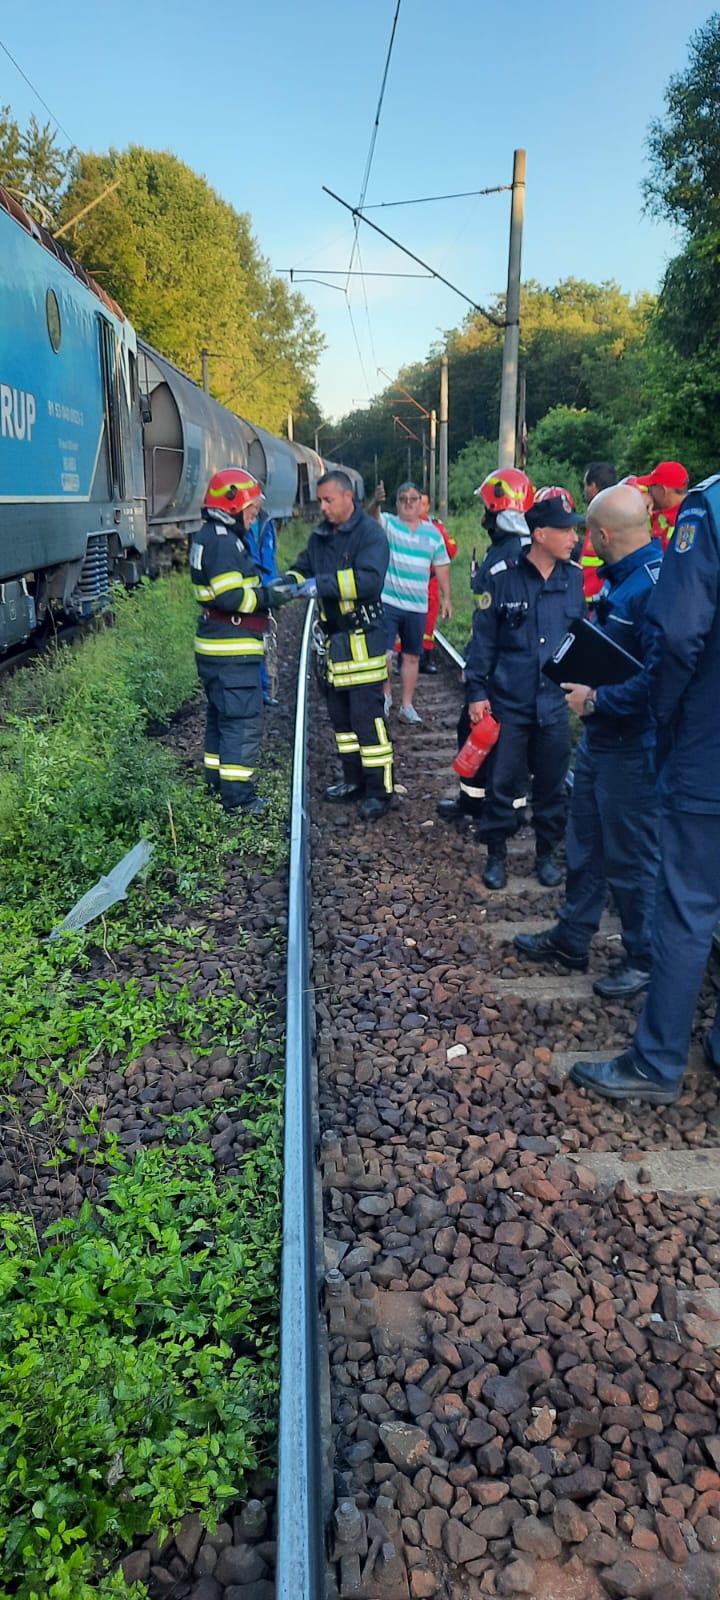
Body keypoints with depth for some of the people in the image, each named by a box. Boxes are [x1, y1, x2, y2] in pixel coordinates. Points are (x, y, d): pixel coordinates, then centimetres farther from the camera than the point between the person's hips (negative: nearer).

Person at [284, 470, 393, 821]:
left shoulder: (370, 532, -11)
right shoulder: (321, 536, 13)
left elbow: (370, 579, -24)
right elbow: (303, 567, 19)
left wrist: (322, 583, -27)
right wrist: (290, 581, -4)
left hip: (363, 641, -8)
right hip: (333, 638, 8)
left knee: (367, 716, -8)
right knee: (339, 713, 14)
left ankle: (378, 790, -1)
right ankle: (354, 779, 26)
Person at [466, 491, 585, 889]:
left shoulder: (574, 577, 2)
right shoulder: (503, 577, -8)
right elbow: (484, 638, -4)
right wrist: (476, 691, -6)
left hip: (556, 702, 3)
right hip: (508, 702, -3)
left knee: (551, 783, 11)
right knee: (502, 781, 5)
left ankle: (546, 852, 28)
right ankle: (496, 854, 22)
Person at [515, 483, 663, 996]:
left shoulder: (656, 584, -24)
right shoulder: (619, 578, 8)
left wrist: (599, 700, -21)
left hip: (633, 748, -10)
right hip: (600, 738, 10)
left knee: (632, 857, 5)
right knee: (586, 844, 20)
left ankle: (645, 960, 24)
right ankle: (572, 938, 37)